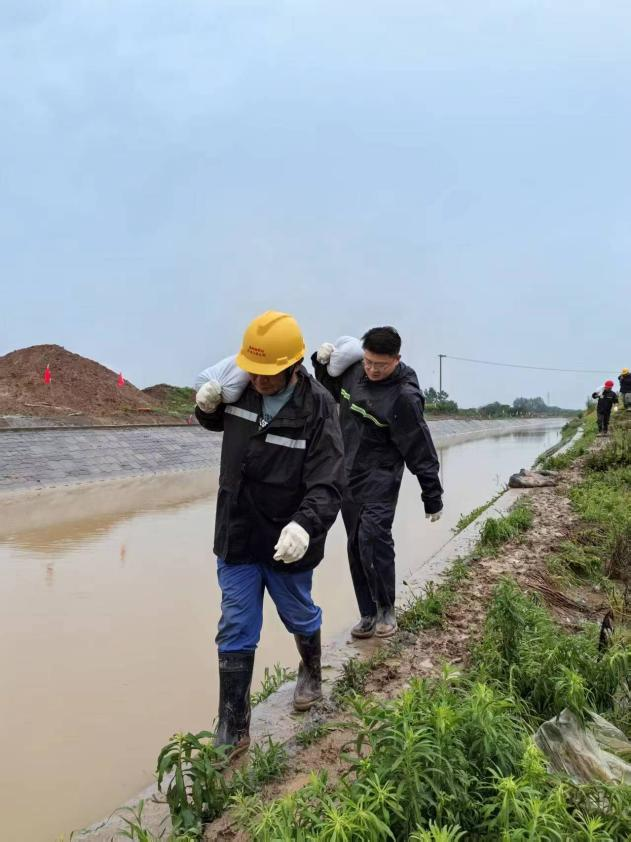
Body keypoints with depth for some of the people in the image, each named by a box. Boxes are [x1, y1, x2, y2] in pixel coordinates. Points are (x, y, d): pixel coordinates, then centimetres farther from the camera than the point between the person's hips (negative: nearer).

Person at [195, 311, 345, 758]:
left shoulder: (317, 407, -21)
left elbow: (327, 484, -27)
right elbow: (219, 421, 17)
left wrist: (305, 525, -46)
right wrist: (207, 407, -7)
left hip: (287, 545, -3)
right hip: (236, 538, 3)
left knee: (299, 617, 22)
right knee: (235, 634, 7)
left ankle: (311, 673, 54)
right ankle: (233, 733, 19)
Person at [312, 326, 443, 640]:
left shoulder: (404, 397, -20)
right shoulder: (354, 369, 0)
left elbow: (421, 451, -15)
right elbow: (331, 389, 23)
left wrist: (432, 499, -10)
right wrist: (323, 363, 3)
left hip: (380, 479, -7)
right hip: (347, 475, 7)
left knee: (372, 538, -19)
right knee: (356, 546, 9)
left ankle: (386, 609, 1)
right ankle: (368, 614, 19)